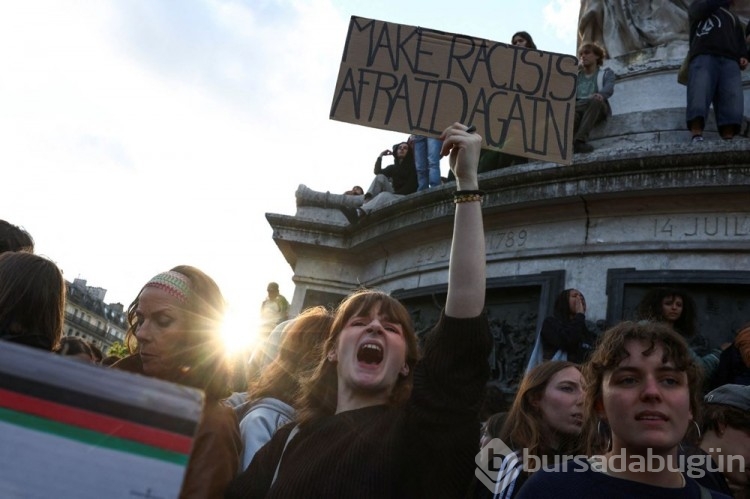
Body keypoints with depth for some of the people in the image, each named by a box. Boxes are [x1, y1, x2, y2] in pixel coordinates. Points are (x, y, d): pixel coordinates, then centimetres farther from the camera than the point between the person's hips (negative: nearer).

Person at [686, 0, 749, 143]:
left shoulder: (733, 17, 39)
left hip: (730, 61, 3)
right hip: (703, 57, -3)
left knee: (732, 98, -21)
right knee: (699, 94, -27)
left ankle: (728, 141, -35)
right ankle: (696, 137, -41)